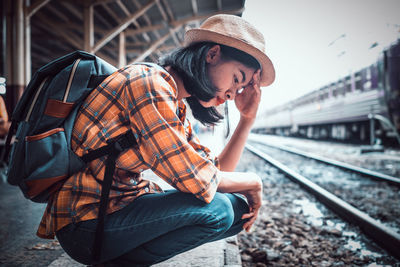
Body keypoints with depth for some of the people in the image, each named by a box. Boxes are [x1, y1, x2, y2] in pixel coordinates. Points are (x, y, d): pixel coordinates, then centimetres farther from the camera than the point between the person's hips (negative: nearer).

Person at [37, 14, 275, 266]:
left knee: (239, 208, 5)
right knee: (216, 209, -21)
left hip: (122, 205, 9)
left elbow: (217, 171, 8)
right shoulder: (149, 82, -18)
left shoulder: (176, 111, 11)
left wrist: (248, 119, 3)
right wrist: (253, 181, -3)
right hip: (86, 223, -9)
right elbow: (198, 181, -20)